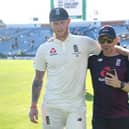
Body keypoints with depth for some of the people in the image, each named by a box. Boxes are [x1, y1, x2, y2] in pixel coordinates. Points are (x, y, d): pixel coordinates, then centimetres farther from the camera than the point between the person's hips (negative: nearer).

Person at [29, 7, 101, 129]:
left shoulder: (84, 42, -2)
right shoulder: (44, 48, 2)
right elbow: (38, 79, 8)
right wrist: (33, 106, 4)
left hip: (76, 105, -1)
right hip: (52, 105, 1)